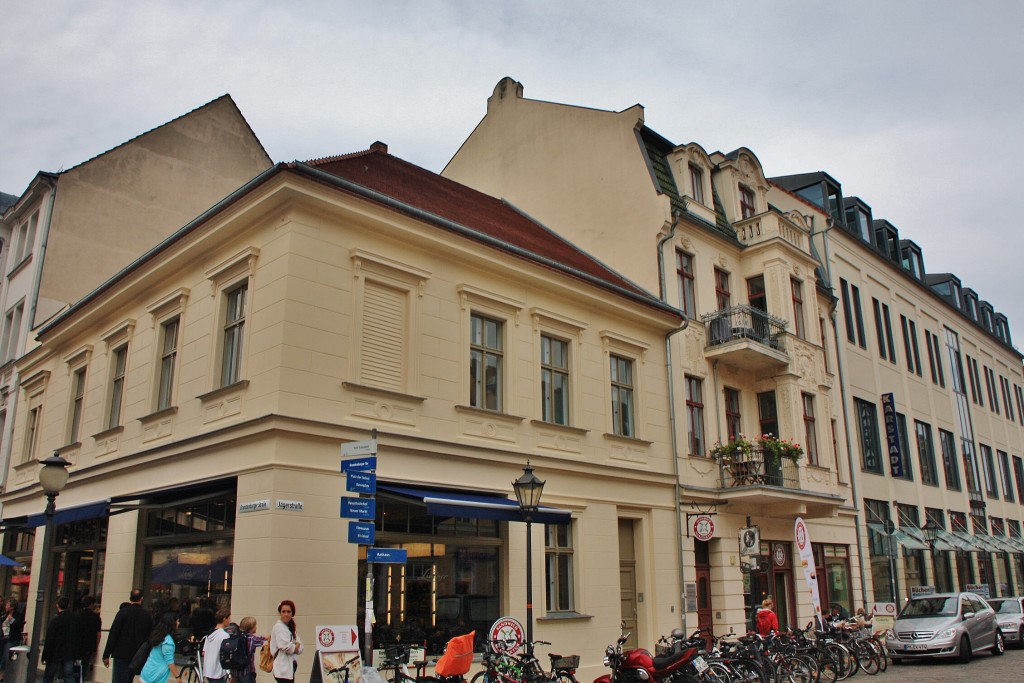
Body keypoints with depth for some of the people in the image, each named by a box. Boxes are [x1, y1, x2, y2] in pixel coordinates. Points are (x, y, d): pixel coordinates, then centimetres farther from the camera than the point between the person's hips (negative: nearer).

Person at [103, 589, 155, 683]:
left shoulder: (123, 612, -7)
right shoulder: (147, 615, 6)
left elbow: (113, 634, -10)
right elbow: (150, 636, 8)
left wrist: (106, 655, -7)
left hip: (122, 655, -4)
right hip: (137, 657, 4)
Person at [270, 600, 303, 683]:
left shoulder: (290, 628, 16)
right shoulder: (278, 627, -9)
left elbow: (300, 648, 13)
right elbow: (286, 647, -18)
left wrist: (294, 647, -8)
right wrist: (296, 646, 0)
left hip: (289, 667, 8)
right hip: (283, 668, -8)